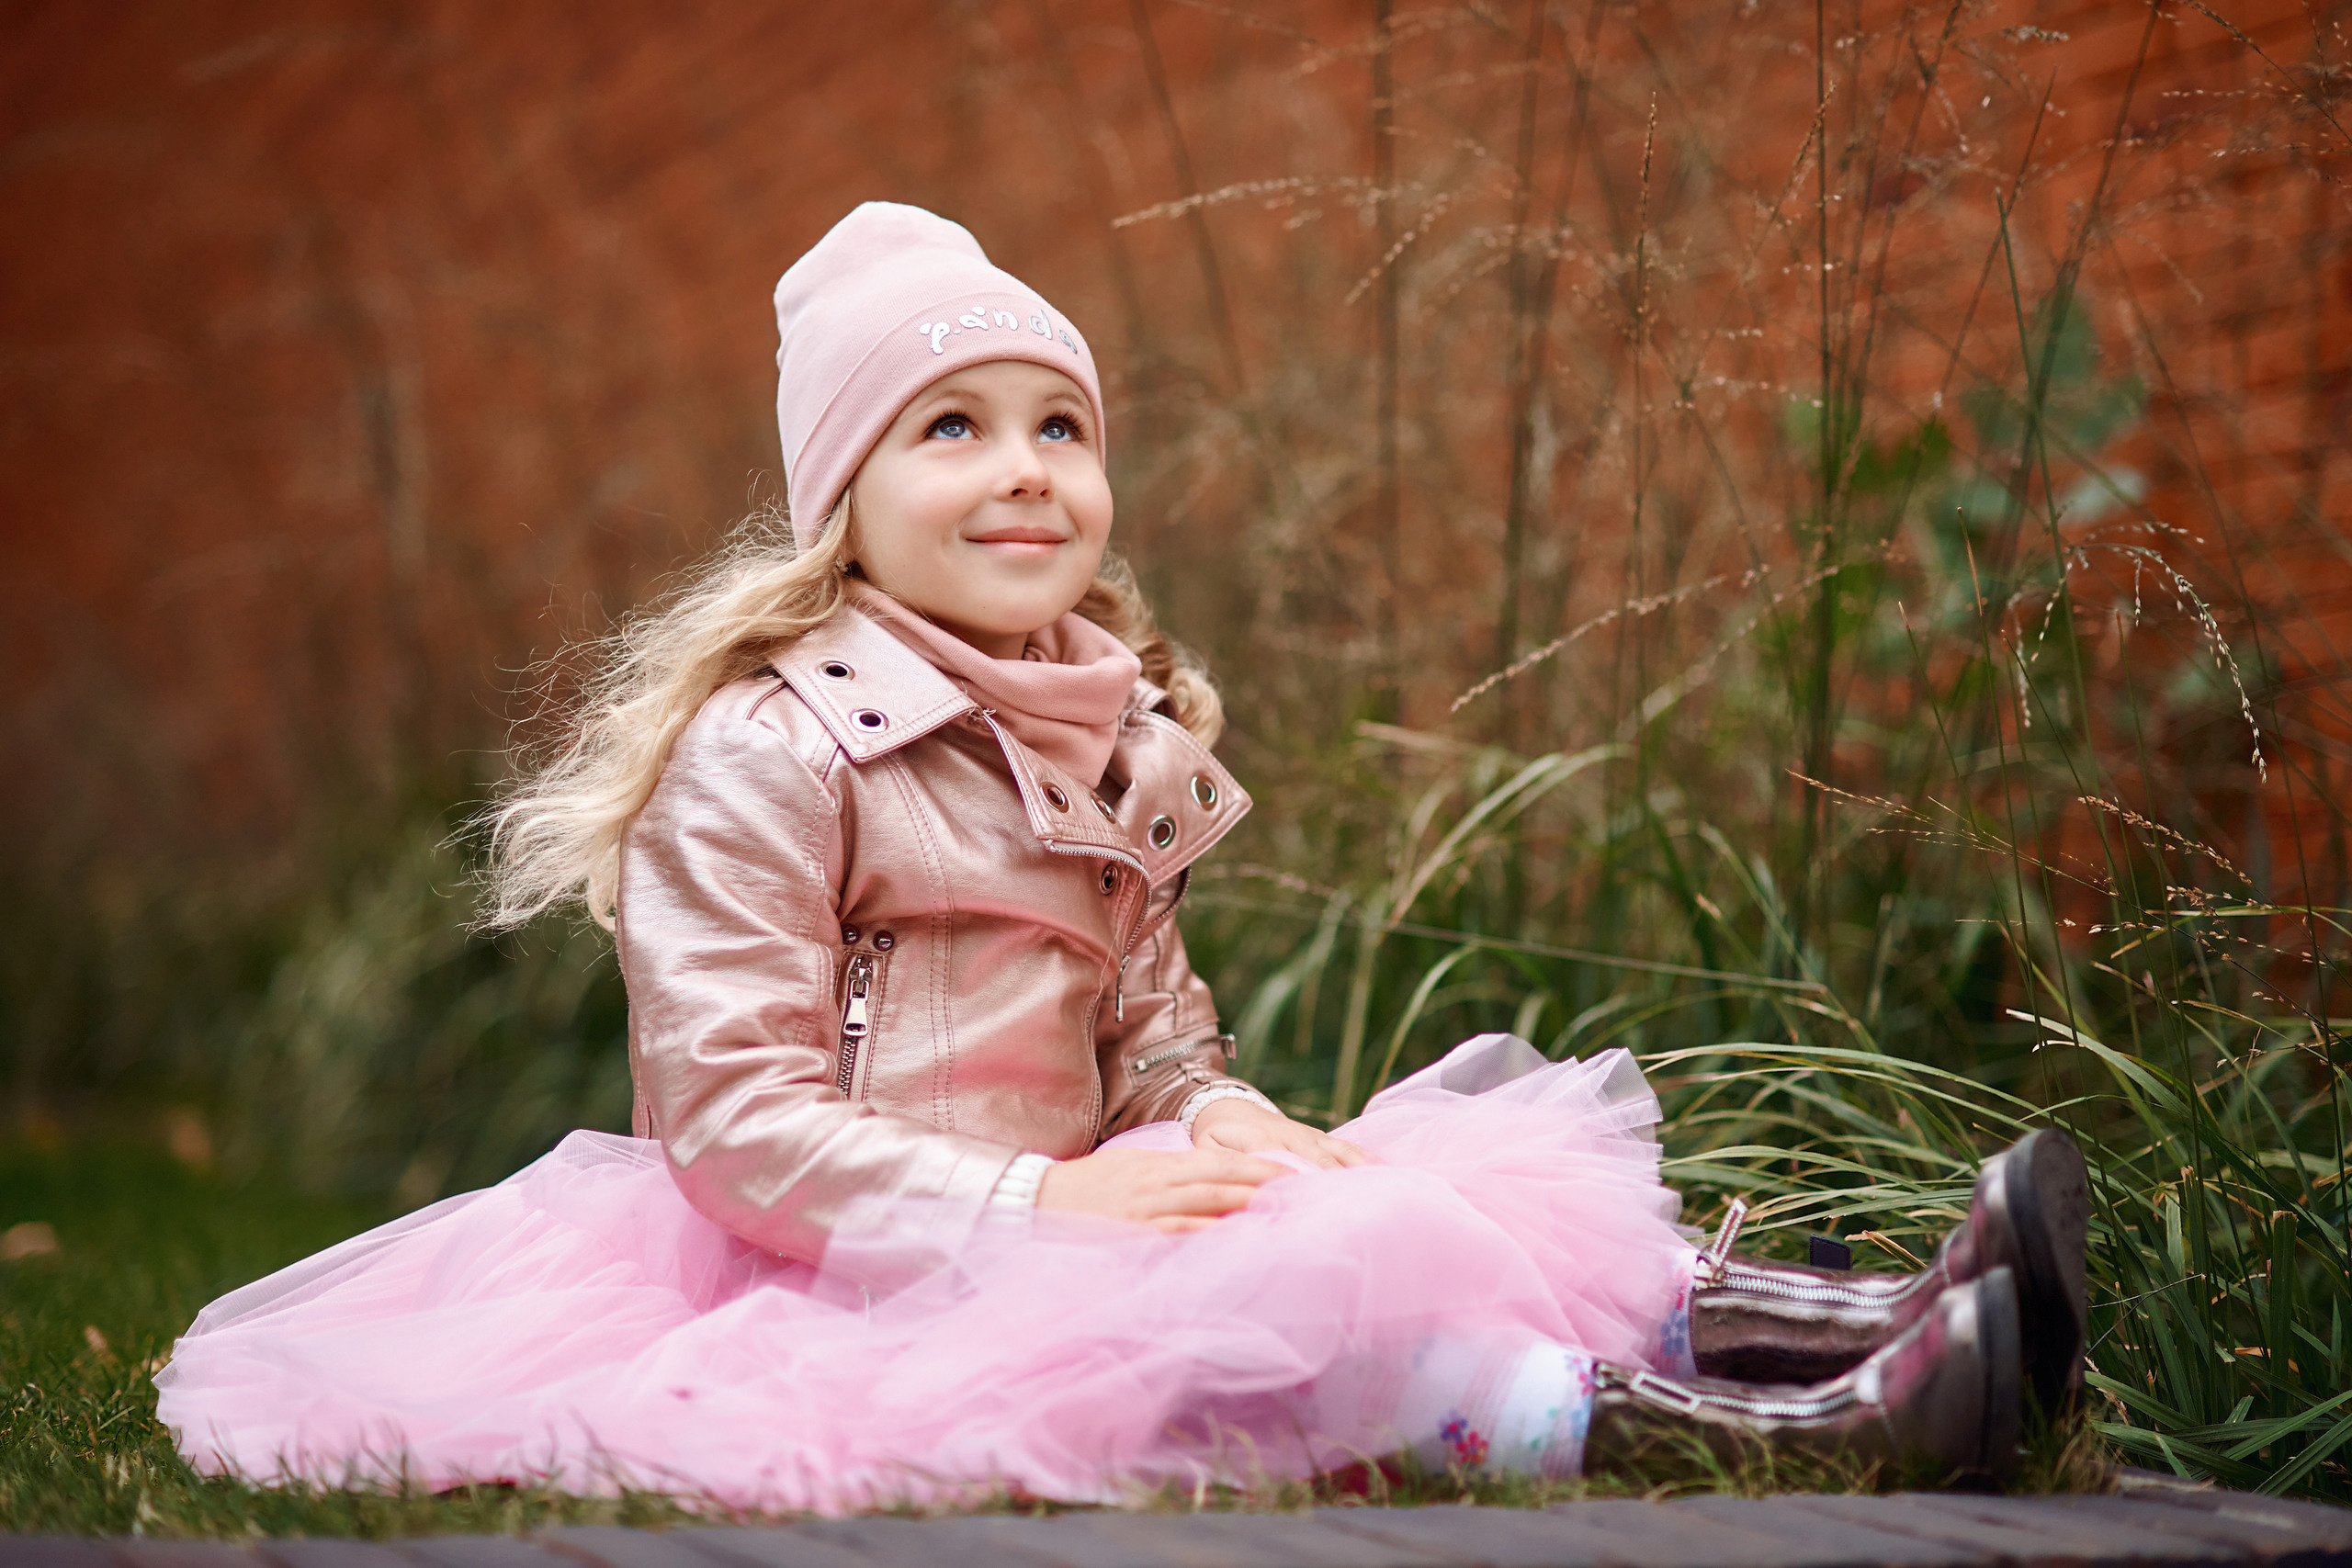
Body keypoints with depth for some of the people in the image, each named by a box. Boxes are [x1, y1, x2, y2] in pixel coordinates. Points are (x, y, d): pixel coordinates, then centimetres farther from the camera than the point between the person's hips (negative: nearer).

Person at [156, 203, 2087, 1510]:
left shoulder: (1111, 744, 13)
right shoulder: (765, 752, -13)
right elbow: (729, 1115, -17)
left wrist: (1221, 1119, -6)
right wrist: (1035, 1207, -22)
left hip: (1066, 1209, 9)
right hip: (851, 1274, -9)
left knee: (1434, 1215, -11)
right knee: (1276, 1310, -31)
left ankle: (1876, 1323, -23)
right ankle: (1811, 1421, -40)